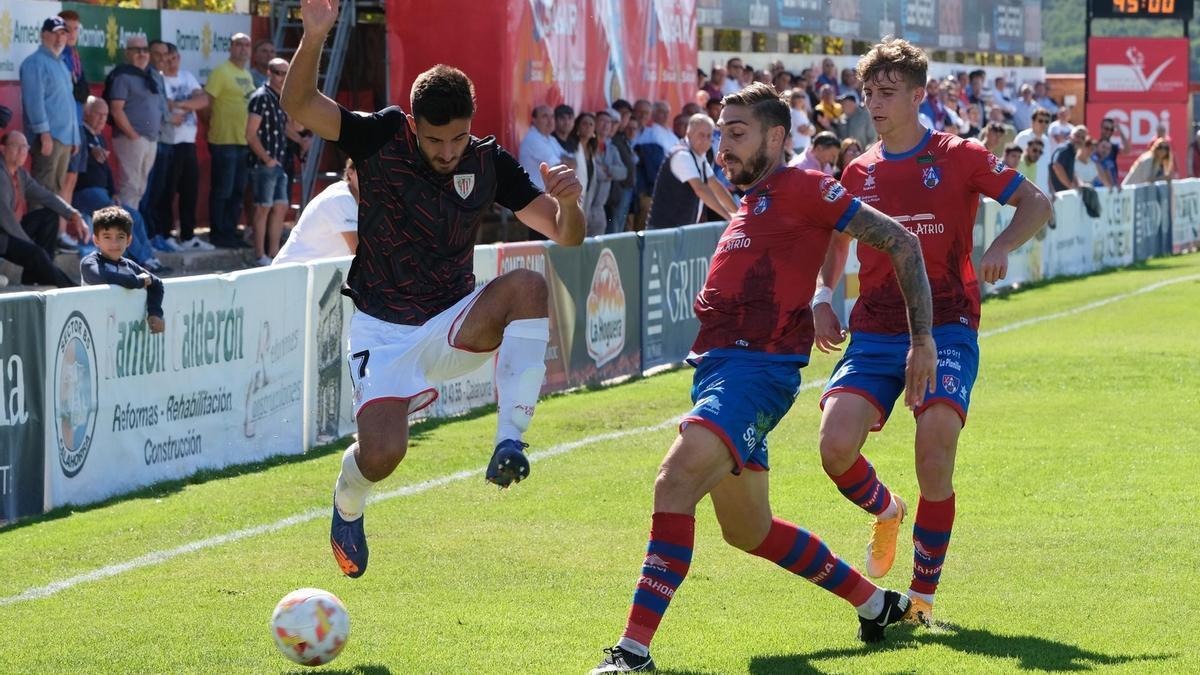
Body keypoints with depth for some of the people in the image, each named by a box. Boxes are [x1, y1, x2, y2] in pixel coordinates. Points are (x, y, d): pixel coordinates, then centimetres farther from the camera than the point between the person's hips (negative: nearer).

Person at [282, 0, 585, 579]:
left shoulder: (489, 165, -4)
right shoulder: (382, 137, -9)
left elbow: (566, 236, -4)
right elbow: (298, 106, -18)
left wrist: (567, 202, -27)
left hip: (453, 329, 2)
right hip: (383, 330, -2)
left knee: (529, 286, -29)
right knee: (381, 455, -20)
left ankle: (510, 439, -29)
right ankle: (347, 504, 21)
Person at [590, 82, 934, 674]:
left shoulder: (800, 188, -4)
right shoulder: (748, 206, 23)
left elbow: (901, 243, -6)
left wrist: (922, 340, -9)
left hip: (756, 369, -10)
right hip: (716, 365, 10)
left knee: (676, 481, -27)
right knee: (748, 530, 19)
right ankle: (876, 603, 36)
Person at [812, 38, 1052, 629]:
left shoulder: (959, 158, 1)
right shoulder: (859, 172, 13)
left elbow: (1037, 204, 1)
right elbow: (836, 243, 27)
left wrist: (1001, 247, -19)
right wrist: (821, 298, 9)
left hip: (945, 328, -3)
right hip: (874, 333, 3)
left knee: (935, 458, -19)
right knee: (836, 444, -17)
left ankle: (922, 598, -2)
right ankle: (885, 511, 19)